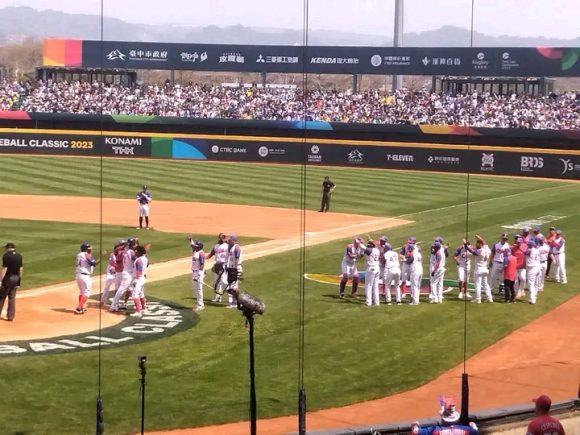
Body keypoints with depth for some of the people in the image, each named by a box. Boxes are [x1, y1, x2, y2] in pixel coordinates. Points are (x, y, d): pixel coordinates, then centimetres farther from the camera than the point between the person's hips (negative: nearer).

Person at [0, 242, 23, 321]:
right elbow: (21, 269, 7)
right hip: (16, 279, 5)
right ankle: (10, 316, 10)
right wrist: (19, 280, 15)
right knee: (12, 298, 10)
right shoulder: (19, 256, 4)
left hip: (7, 278, -5)